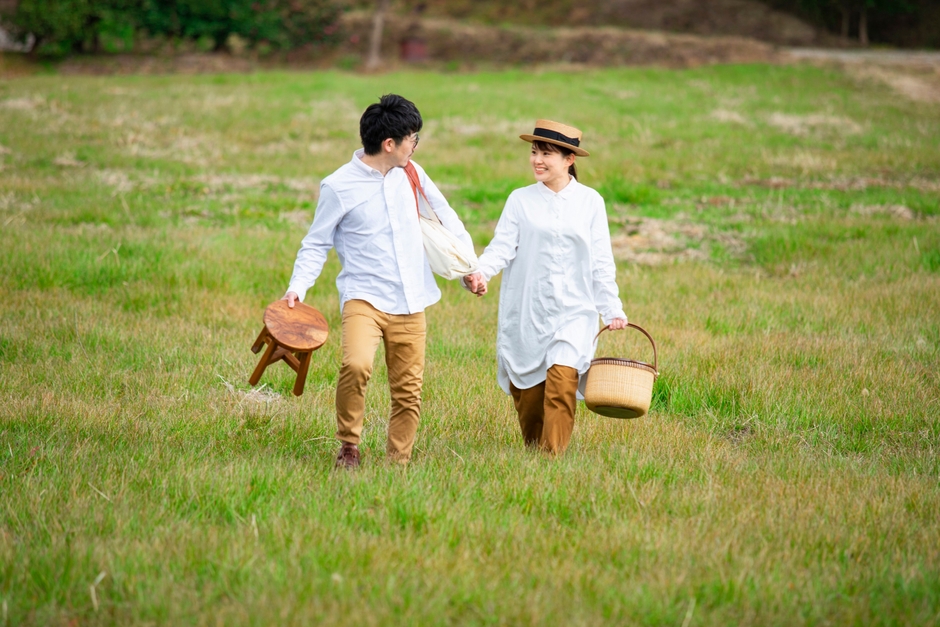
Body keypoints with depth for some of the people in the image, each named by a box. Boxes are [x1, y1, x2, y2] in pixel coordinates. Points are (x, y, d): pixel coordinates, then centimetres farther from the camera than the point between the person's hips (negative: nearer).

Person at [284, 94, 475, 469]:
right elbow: (317, 244, 1)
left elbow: (444, 215, 23)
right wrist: (297, 287, -13)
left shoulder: (410, 173, 8)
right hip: (364, 297, -5)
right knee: (356, 365, -29)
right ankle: (349, 447, -10)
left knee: (408, 392, 4)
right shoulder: (338, 187, -5)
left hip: (410, 304, 5)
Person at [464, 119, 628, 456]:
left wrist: (612, 309, 5)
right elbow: (502, 246, -5)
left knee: (562, 379, -20)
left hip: (573, 311, -1)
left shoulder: (590, 202, 5)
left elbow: (601, 262, 8)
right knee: (526, 390, 4)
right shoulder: (520, 200, 5)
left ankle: (553, 456, -19)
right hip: (526, 312, 1)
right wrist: (479, 273, -23)